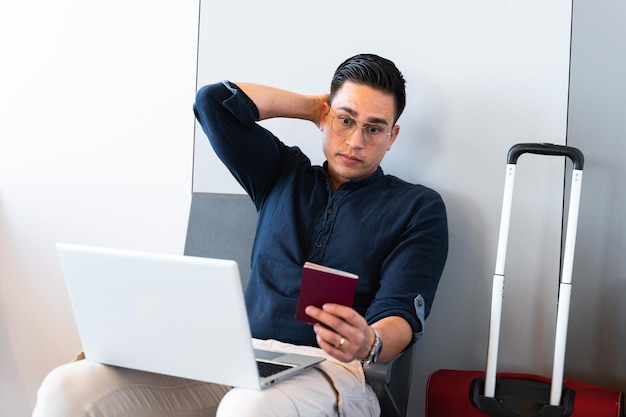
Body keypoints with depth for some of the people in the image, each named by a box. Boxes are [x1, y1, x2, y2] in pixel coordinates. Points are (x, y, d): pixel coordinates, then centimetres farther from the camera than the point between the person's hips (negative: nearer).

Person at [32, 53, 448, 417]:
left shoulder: (418, 207, 9)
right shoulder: (284, 174, 22)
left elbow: (401, 315, -3)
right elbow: (214, 101, 16)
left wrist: (370, 343, -27)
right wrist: (314, 106, 19)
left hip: (332, 371, -4)